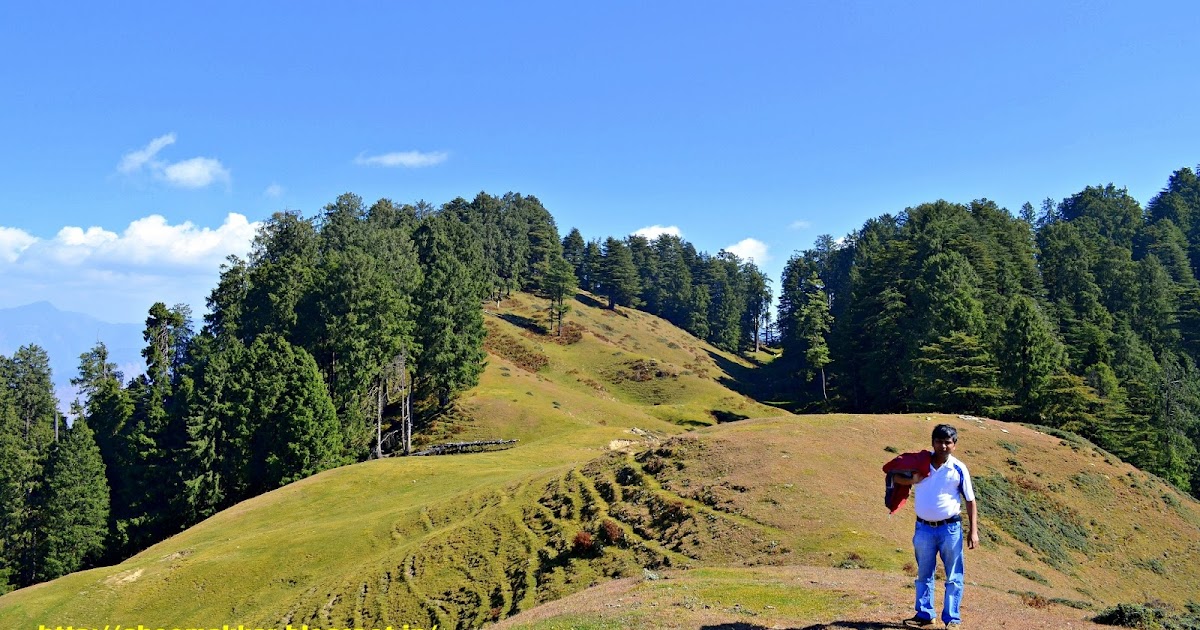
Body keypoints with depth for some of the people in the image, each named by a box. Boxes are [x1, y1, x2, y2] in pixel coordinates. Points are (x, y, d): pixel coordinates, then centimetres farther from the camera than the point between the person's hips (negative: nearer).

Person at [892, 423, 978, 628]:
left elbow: (970, 500, -1)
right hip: (923, 528, 2)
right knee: (924, 574, 12)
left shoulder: (959, 469, -6)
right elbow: (896, 477, 5)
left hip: (950, 529, -2)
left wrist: (973, 530, -6)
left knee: (953, 577, 4)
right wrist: (912, 480, -16)